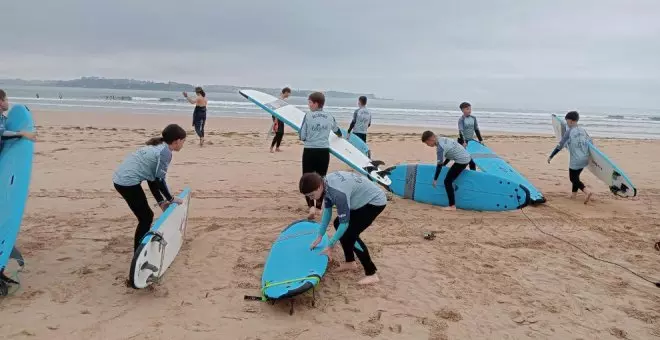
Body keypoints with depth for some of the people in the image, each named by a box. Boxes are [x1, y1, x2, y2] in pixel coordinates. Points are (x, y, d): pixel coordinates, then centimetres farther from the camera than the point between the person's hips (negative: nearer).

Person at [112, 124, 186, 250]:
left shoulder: (157, 147, 17)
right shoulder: (165, 151, -12)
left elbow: (152, 178, 17)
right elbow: (159, 179, -12)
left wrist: (161, 201, 14)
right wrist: (171, 199, 1)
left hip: (121, 179, 9)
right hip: (128, 182, -9)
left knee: (146, 216, 19)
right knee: (146, 218, 1)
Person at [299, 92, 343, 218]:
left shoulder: (308, 116, -8)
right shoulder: (330, 117, 6)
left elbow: (302, 136, -6)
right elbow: (337, 131, 27)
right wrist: (340, 135, 51)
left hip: (310, 151, -3)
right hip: (324, 151, 3)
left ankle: (311, 206, -12)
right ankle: (319, 205, 24)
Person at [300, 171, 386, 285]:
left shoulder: (339, 193, -35)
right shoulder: (326, 183, -8)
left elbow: (344, 223, -26)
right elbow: (327, 210, 6)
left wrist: (330, 246, -16)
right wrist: (320, 236, 8)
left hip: (375, 201, -9)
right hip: (364, 199, 9)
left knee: (350, 234, -16)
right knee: (337, 223, 12)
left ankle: (371, 274, -8)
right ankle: (350, 262, 25)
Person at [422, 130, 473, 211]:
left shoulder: (440, 147, -21)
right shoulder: (442, 139, 6)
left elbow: (439, 165, -19)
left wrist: (435, 179, -12)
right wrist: (444, 164, 25)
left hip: (461, 161, -10)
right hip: (467, 157, 10)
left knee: (447, 181, -7)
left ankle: (452, 206, -6)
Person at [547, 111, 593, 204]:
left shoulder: (569, 132, -11)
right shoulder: (583, 130, 7)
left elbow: (560, 145, -11)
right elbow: (590, 142, 13)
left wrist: (551, 156, -5)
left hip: (576, 160, -7)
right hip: (585, 159, 7)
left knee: (573, 178, 4)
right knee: (575, 176, 20)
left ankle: (587, 191, -15)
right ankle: (573, 194, 24)